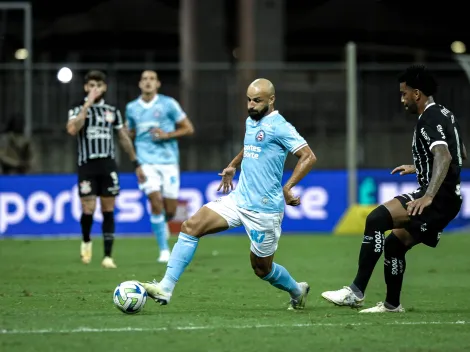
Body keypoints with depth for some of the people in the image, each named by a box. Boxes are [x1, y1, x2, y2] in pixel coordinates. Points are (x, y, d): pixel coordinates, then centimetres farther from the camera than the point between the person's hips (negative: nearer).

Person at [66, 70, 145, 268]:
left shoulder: (112, 111, 10)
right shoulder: (78, 109, 0)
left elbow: (124, 138, 18)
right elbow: (72, 130, -21)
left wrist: (136, 164, 17)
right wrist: (87, 105, -21)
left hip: (108, 166, 3)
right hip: (87, 165, -3)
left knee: (108, 211, -1)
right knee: (88, 210, -9)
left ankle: (108, 256, 1)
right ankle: (86, 241, 21)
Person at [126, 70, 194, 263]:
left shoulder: (168, 104, -1)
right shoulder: (132, 108, 8)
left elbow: (188, 128, 1)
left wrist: (167, 135, -13)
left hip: (168, 161, 0)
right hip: (147, 162, 1)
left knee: (170, 209, 0)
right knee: (156, 202, -17)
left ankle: (163, 223, 39)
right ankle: (164, 250, -9)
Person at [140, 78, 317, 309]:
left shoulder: (279, 127, -13)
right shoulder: (251, 121, 12)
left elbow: (309, 157, -17)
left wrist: (287, 187, -22)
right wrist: (233, 165, 23)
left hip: (264, 209, -7)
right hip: (238, 199, 7)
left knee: (261, 268, 6)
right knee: (191, 226, -10)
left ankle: (297, 291, 37)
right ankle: (165, 288, -12)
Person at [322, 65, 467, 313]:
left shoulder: (430, 118, -12)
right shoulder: (443, 115, 19)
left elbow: (444, 156, -28)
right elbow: (459, 155, 33)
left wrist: (428, 196, -37)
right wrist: (419, 169, 37)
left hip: (439, 198, -11)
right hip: (446, 199, 11)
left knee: (376, 219, -23)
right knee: (394, 244, 20)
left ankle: (356, 291, -26)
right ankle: (392, 305, 31)